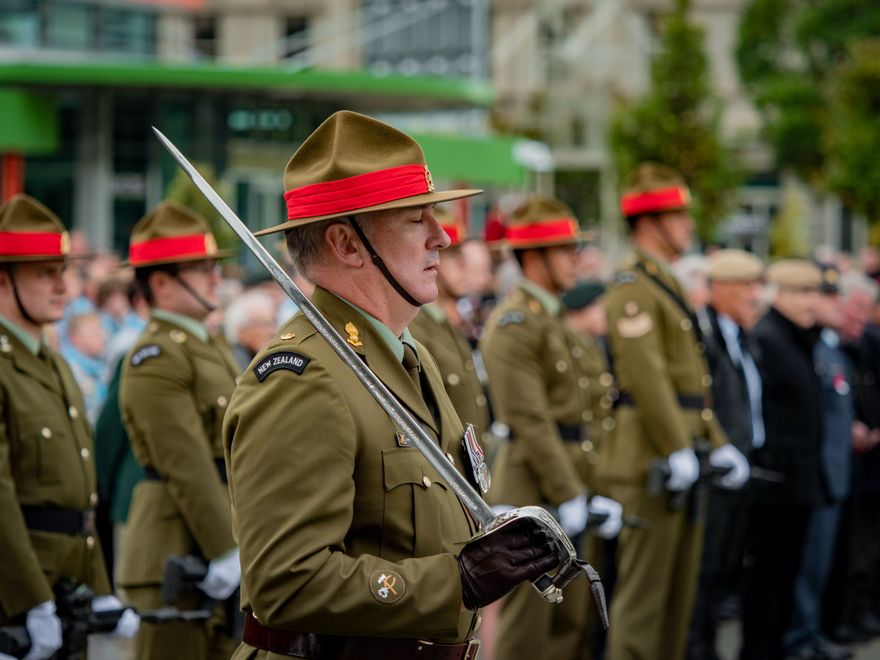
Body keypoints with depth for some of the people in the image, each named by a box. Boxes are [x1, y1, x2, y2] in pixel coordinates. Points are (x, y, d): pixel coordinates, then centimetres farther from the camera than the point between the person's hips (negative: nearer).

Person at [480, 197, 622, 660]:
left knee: (571, 619, 12)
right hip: (533, 488, -9)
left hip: (567, 487, 9)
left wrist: (586, 494, 13)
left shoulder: (556, 320, 17)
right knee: (527, 622, -5)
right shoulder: (514, 323, -13)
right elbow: (530, 423, -18)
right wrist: (569, 497, -19)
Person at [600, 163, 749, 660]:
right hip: (650, 464, -10)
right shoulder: (633, 287, -12)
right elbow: (646, 375, -21)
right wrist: (677, 450, -24)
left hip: (684, 460, 10)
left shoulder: (669, 284, 19)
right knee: (643, 593, -6)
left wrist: (717, 443, 13)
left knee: (680, 594, 13)